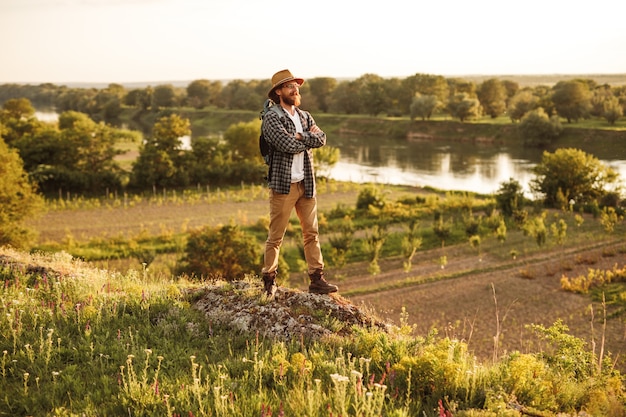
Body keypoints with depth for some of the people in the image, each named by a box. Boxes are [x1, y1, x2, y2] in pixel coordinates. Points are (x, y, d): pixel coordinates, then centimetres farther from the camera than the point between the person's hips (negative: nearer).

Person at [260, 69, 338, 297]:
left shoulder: (305, 116, 15)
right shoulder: (271, 118, -5)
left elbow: (321, 139, -1)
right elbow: (288, 145, -19)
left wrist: (300, 137, -14)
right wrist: (309, 137, -4)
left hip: (306, 183, 6)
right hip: (283, 184, -6)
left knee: (311, 233, 7)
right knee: (276, 236, 0)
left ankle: (317, 279, 11)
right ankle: (269, 281, 9)